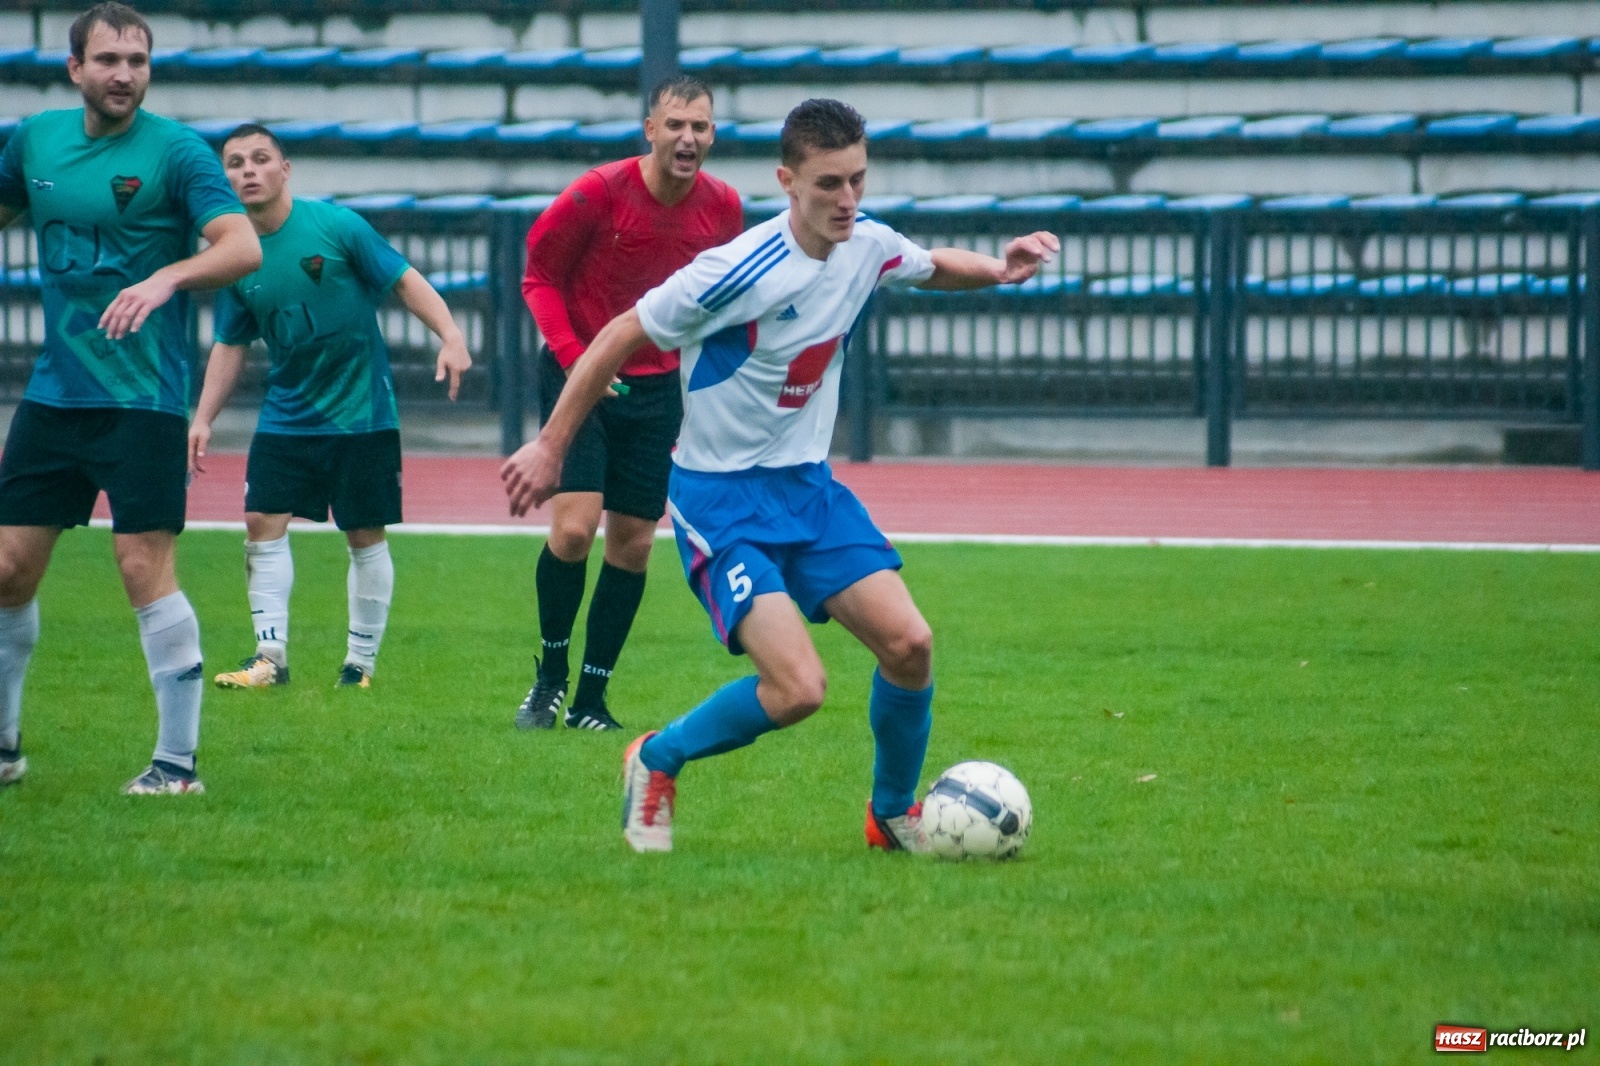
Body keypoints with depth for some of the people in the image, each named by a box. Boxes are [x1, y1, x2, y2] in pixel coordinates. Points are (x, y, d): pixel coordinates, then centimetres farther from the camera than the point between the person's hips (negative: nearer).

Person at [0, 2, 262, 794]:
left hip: (142, 397, -5)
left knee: (145, 567, -10)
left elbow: (243, 247, -18)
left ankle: (178, 760, -3)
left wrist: (168, 276, -34)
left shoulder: (174, 150, -8)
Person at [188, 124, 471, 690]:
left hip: (362, 410, -3)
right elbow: (230, 345, 10)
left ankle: (361, 660, 14)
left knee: (365, 536, 2)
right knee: (263, 522, -8)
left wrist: (450, 336, -21)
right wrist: (203, 419, 4)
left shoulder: (335, 225, -11)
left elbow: (405, 280, -8)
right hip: (287, 415, 3)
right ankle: (271, 655, -3)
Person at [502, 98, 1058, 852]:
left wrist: (997, 270, -1)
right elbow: (620, 337, -14)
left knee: (909, 644, -8)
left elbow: (932, 267, 22)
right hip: (720, 498, -7)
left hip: (808, 484, 7)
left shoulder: (867, 247, -3)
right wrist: (550, 447, -12)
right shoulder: (741, 271, -24)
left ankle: (894, 813, 17)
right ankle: (657, 762, 8)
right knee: (798, 688, -19)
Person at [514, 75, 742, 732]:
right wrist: (573, 357, -16)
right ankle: (550, 676, 5)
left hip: (657, 385, 4)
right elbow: (540, 276, -5)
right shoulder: (600, 193, -17)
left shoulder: (723, 208, -5)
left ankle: (590, 700, 14)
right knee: (574, 526, -16)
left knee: (633, 543, 3)